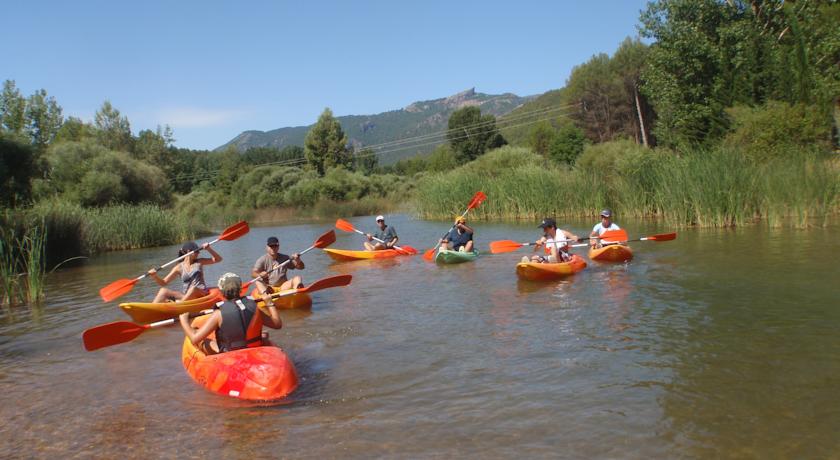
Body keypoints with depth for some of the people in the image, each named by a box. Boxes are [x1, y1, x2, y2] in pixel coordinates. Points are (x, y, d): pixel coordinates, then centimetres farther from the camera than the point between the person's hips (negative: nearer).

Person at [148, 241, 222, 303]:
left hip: (200, 293, -2)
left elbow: (218, 259, 7)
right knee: (163, 291, -14)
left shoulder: (199, 262, 9)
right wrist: (154, 276, -12)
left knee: (193, 289, -35)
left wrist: (208, 249, -7)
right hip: (185, 295, 2)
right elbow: (163, 282, 8)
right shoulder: (179, 267, 8)